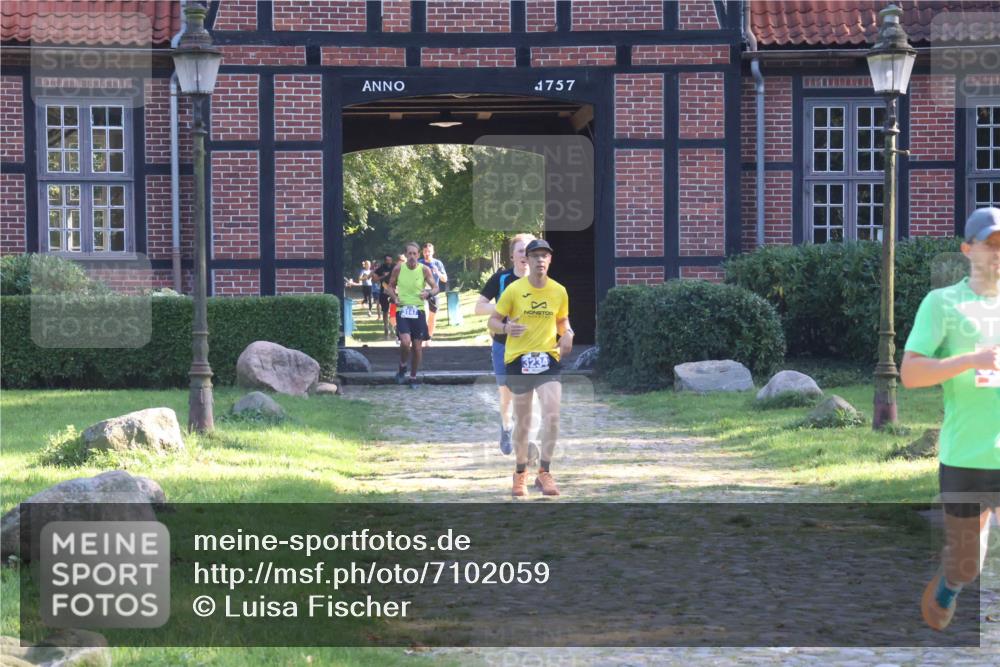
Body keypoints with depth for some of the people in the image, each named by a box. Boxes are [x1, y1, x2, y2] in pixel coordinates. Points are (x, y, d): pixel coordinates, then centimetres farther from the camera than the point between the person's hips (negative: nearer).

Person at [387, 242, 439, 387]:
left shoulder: (424, 270, -4)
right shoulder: (398, 269, -3)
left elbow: (435, 287, 1)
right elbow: (391, 286, 10)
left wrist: (429, 293, -22)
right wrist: (395, 298, -10)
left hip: (418, 311, 1)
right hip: (402, 311, -1)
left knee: (417, 346, 6)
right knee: (405, 342, -21)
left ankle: (413, 377, 23)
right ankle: (402, 366, 8)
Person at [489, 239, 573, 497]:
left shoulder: (559, 291, 3)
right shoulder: (514, 289, -5)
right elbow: (493, 321, 0)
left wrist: (567, 335, -4)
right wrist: (506, 327, -23)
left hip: (548, 359, 1)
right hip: (518, 359, -1)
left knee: (552, 415, -15)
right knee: (522, 421, 8)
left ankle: (544, 472, -3)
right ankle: (520, 473, 26)